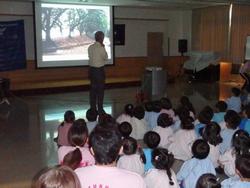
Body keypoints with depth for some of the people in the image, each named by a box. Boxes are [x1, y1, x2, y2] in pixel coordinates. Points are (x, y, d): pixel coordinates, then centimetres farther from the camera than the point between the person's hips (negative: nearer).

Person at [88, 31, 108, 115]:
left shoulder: (90, 47, 2)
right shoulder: (101, 48, -15)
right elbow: (106, 58, -2)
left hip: (91, 69, 6)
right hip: (99, 70, -6)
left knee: (92, 89, 12)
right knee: (100, 90, 3)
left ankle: (93, 108, 20)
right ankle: (100, 109, 10)